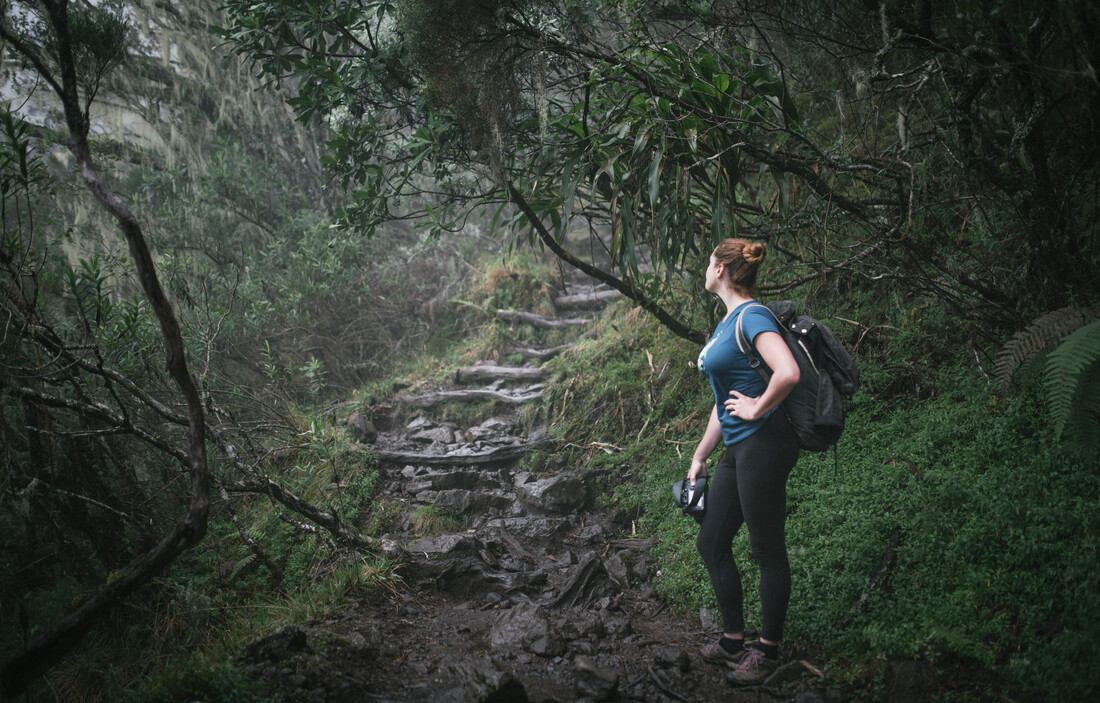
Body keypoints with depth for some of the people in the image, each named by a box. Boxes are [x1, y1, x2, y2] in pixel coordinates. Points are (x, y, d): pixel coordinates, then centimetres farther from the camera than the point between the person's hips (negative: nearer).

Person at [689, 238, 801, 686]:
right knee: (711, 544, 14)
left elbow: (788, 373, -33)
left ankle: (768, 651, 21)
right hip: (738, 449, 10)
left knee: (767, 551, 5)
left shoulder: (752, 317, -14)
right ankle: (733, 639, 29)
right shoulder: (727, 322, 14)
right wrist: (700, 457, 20)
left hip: (763, 446, -10)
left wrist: (758, 409, -17)